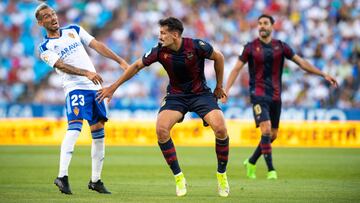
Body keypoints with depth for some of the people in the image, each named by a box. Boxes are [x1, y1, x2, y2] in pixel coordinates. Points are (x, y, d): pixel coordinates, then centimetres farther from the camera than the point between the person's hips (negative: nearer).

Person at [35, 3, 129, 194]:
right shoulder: (45, 48, 1)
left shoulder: (74, 30, 16)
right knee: (74, 127, -25)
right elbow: (62, 66, -14)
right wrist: (87, 73, -28)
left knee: (99, 132, 5)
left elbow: (97, 45, 11)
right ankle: (62, 176, -31)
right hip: (75, 87, -6)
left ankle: (95, 180, 13)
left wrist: (120, 61, 2)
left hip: (94, 86, 6)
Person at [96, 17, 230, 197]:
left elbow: (218, 57, -2)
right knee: (161, 129, -24)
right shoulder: (160, 51, -12)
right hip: (176, 96, 2)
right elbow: (137, 66, 2)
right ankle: (179, 178, -9)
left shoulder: (196, 46, -20)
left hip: (201, 94, -2)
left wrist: (219, 86, 5)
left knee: (220, 129, -24)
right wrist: (113, 87, 5)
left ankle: (222, 175, 0)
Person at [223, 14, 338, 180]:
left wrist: (323, 75, 5)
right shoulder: (251, 47, -2)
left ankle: (251, 163, 28)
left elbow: (301, 62, 9)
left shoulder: (281, 47, 5)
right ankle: (271, 170, -15)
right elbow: (236, 69, 1)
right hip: (258, 95, -4)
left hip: (275, 96, 4)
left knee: (273, 135, 8)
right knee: (266, 130, -19)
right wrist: (226, 90, -10)